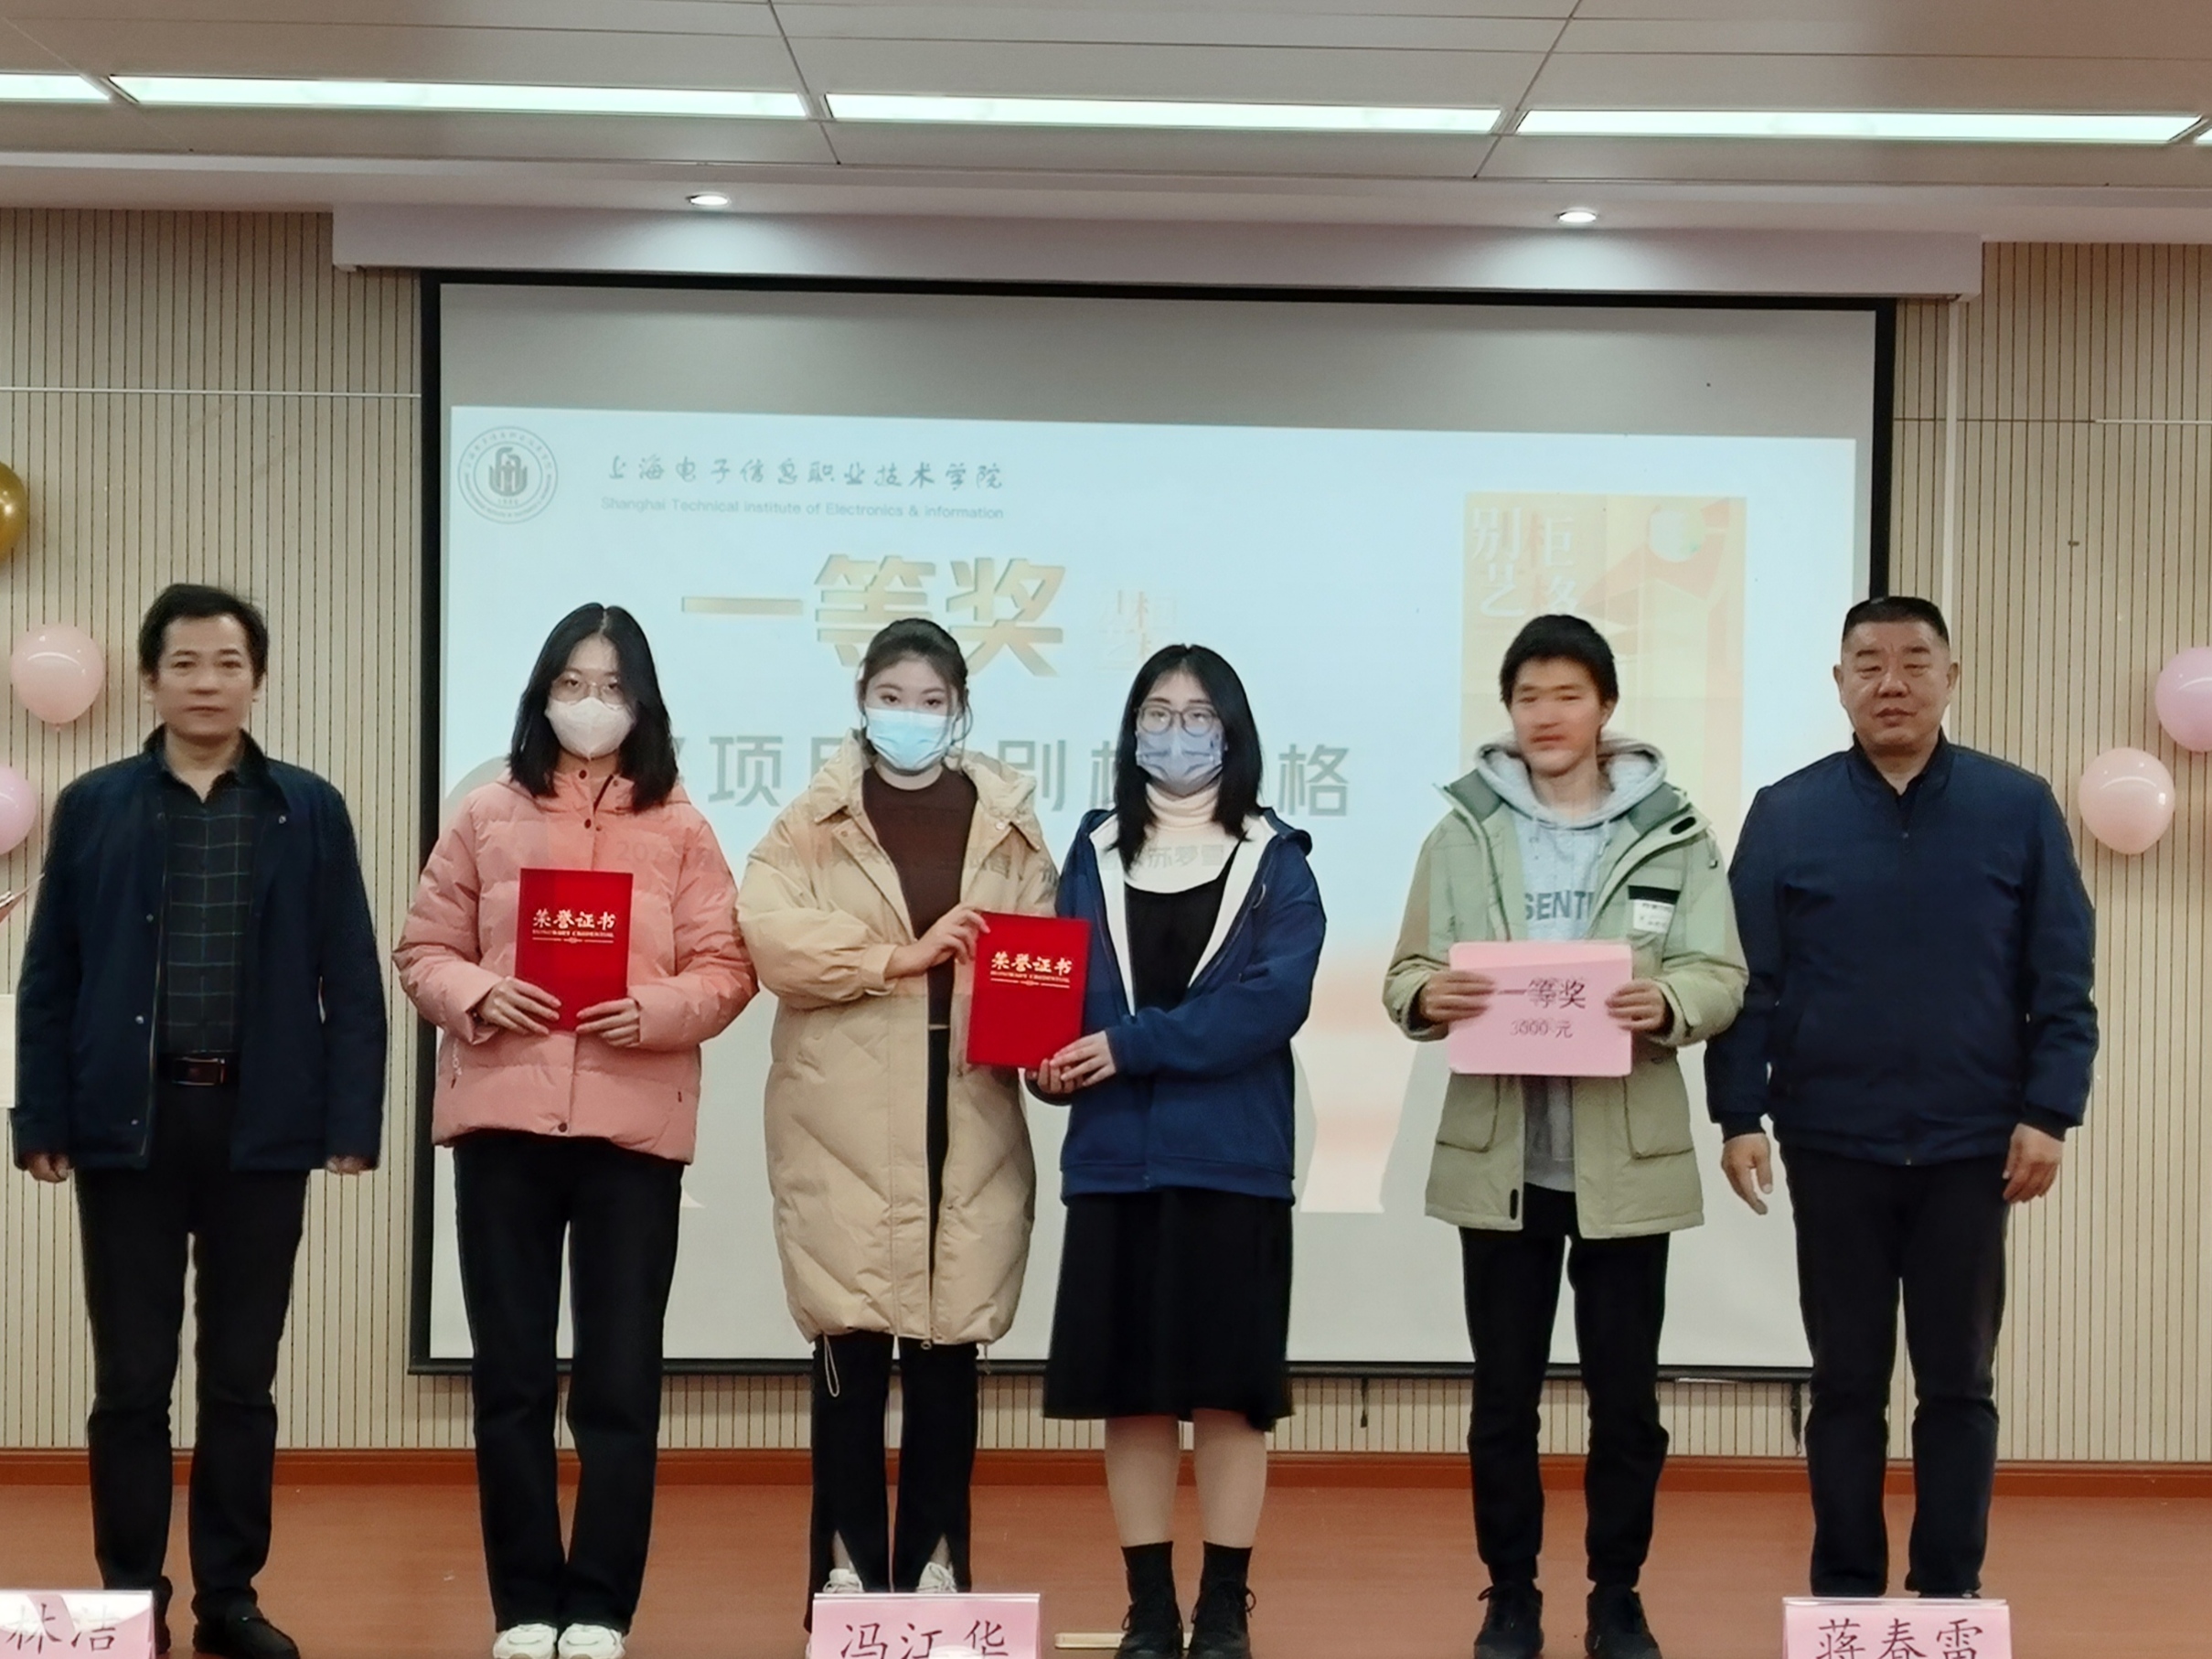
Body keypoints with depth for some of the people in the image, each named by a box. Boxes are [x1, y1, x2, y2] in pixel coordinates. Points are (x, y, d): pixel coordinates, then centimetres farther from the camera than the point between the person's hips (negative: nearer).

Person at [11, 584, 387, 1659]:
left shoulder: (310, 812, 4)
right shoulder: (94, 807, 5)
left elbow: (351, 980, 2)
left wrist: (352, 1121, -5)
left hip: (261, 1124, 0)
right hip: (129, 1120, 0)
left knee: (242, 1380, 8)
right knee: (130, 1381, 6)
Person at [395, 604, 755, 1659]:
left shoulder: (680, 828, 7)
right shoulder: (486, 816, 9)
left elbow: (726, 969, 2)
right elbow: (422, 952, 7)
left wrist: (658, 1010, -17)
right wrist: (476, 994, -12)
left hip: (633, 1125, -1)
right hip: (501, 1116, 1)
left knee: (620, 1379, 1)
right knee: (511, 1374, 6)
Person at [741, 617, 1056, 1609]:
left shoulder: (1006, 825, 11)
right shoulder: (813, 822, 5)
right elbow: (766, 932, -11)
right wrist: (899, 955, -17)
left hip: (968, 1118, 2)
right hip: (846, 1121, -1)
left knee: (947, 1348, 7)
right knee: (852, 1346, 0)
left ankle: (936, 1566, 16)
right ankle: (847, 1569, 10)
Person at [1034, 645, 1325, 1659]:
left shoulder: (1275, 861, 3)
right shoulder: (1095, 853, 12)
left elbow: (1275, 998, -11)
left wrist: (1133, 1043, -18)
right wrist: (1056, 1059, -15)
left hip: (1231, 1158, -2)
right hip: (1115, 1156, 2)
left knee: (1228, 1387, 2)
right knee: (1129, 1389, 5)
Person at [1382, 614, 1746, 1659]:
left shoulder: (1674, 835, 3)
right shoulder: (1461, 834, 7)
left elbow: (1722, 976, -2)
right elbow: (1405, 973, 4)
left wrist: (1667, 1004, -24)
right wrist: (1429, 996, -19)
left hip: (1627, 1157, -1)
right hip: (1499, 1156, 1)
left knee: (1625, 1397, 7)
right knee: (1503, 1396, 8)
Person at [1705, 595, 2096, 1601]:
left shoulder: (2019, 809, 1)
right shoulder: (1786, 815, 1)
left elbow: (2062, 981, 1)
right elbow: (1749, 981, -1)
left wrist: (2049, 1112, -7)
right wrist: (1739, 1115, -8)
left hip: (1971, 1144, 0)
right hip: (1833, 1144, 0)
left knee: (1959, 1382, 9)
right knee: (1847, 1381, 10)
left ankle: (1951, 1596, 20)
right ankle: (1845, 1594, 20)